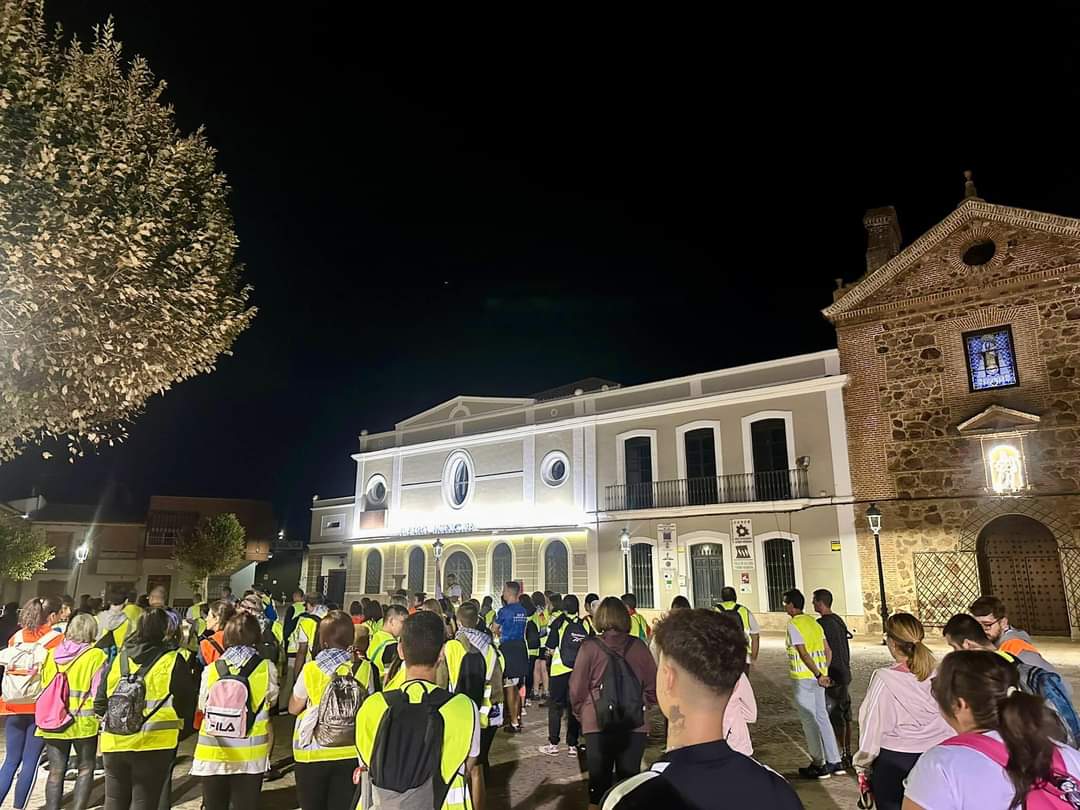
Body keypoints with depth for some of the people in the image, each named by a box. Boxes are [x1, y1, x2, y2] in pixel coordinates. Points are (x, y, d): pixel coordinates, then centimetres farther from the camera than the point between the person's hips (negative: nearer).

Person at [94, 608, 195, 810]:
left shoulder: (118, 659, 4)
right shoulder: (173, 661, -9)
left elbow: (100, 701, 10)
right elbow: (187, 702, -3)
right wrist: (182, 728, 13)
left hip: (115, 742, 4)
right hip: (154, 743, -4)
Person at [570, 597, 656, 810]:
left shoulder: (590, 647, -11)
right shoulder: (638, 646, -6)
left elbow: (577, 688, -6)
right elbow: (652, 687, 1)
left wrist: (580, 712, 11)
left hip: (597, 725, -1)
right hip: (634, 726, 2)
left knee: (599, 780, 14)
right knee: (629, 779, 16)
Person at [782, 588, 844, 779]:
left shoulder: (793, 625, -14)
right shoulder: (814, 623, 10)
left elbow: (803, 653, -21)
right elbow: (827, 650, 11)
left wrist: (818, 675, -20)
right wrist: (824, 673, 15)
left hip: (803, 678, -8)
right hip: (818, 677, 8)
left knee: (809, 721, 2)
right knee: (822, 717, 15)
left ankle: (819, 765, 9)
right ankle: (834, 762, 20)